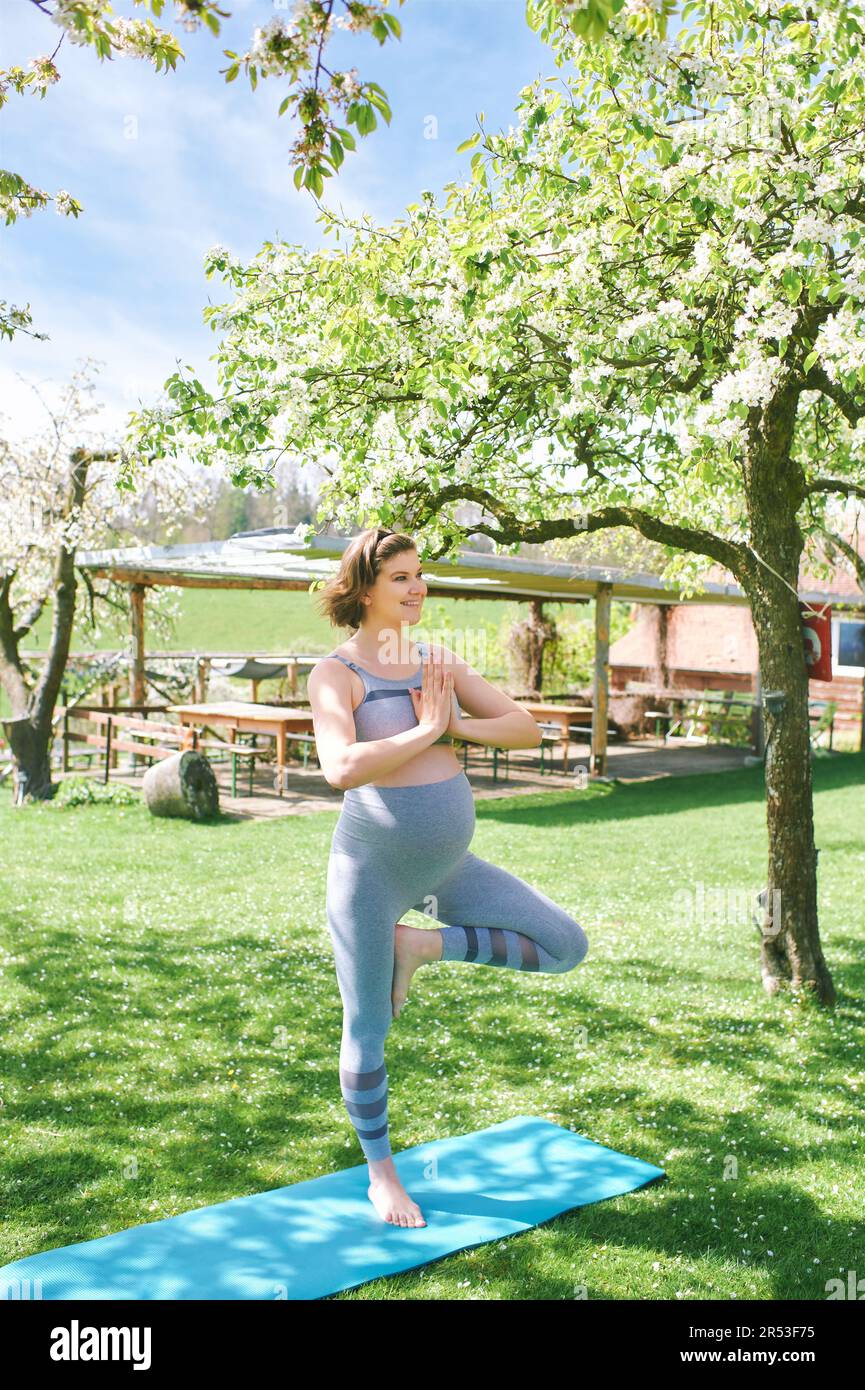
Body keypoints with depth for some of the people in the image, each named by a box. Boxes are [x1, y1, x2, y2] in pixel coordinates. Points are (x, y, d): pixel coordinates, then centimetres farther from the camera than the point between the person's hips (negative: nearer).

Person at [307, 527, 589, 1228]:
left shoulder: (439, 662, 5)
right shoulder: (335, 673, -11)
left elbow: (527, 727, 3)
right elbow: (342, 768, -28)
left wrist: (454, 724, -13)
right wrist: (425, 730, -19)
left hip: (450, 862, 5)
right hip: (372, 868, -5)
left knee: (566, 946, 1)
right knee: (368, 1029, 8)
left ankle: (424, 945, 10)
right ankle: (382, 1173, 30)